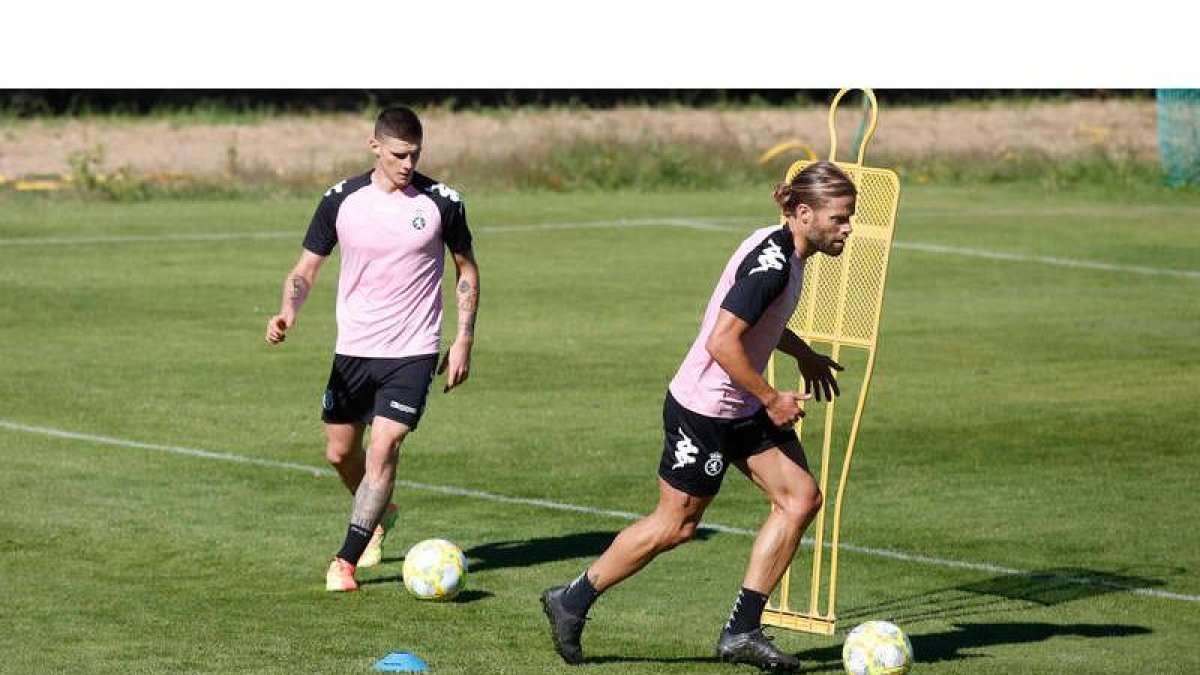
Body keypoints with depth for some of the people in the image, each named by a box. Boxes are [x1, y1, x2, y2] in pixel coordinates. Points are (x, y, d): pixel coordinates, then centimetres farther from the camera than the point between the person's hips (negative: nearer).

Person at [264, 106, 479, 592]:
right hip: (353, 349, 3)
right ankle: (380, 515, 43)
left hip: (412, 352, -3)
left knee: (382, 451, -15)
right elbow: (306, 269, 2)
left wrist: (464, 341, 1)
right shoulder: (341, 200, -4)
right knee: (340, 453, 12)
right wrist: (288, 311, -19)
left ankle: (346, 562, -9)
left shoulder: (441, 203, -6)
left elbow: (466, 269, 7)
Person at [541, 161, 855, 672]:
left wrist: (805, 356, 22)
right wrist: (772, 399, -19)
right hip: (703, 412, -10)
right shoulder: (772, 263, -25)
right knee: (675, 525, 2)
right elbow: (722, 342, -29)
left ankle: (742, 631, 6)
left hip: (742, 409, 10)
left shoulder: (783, 251, 6)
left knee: (801, 498, 2)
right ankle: (572, 602, 20)